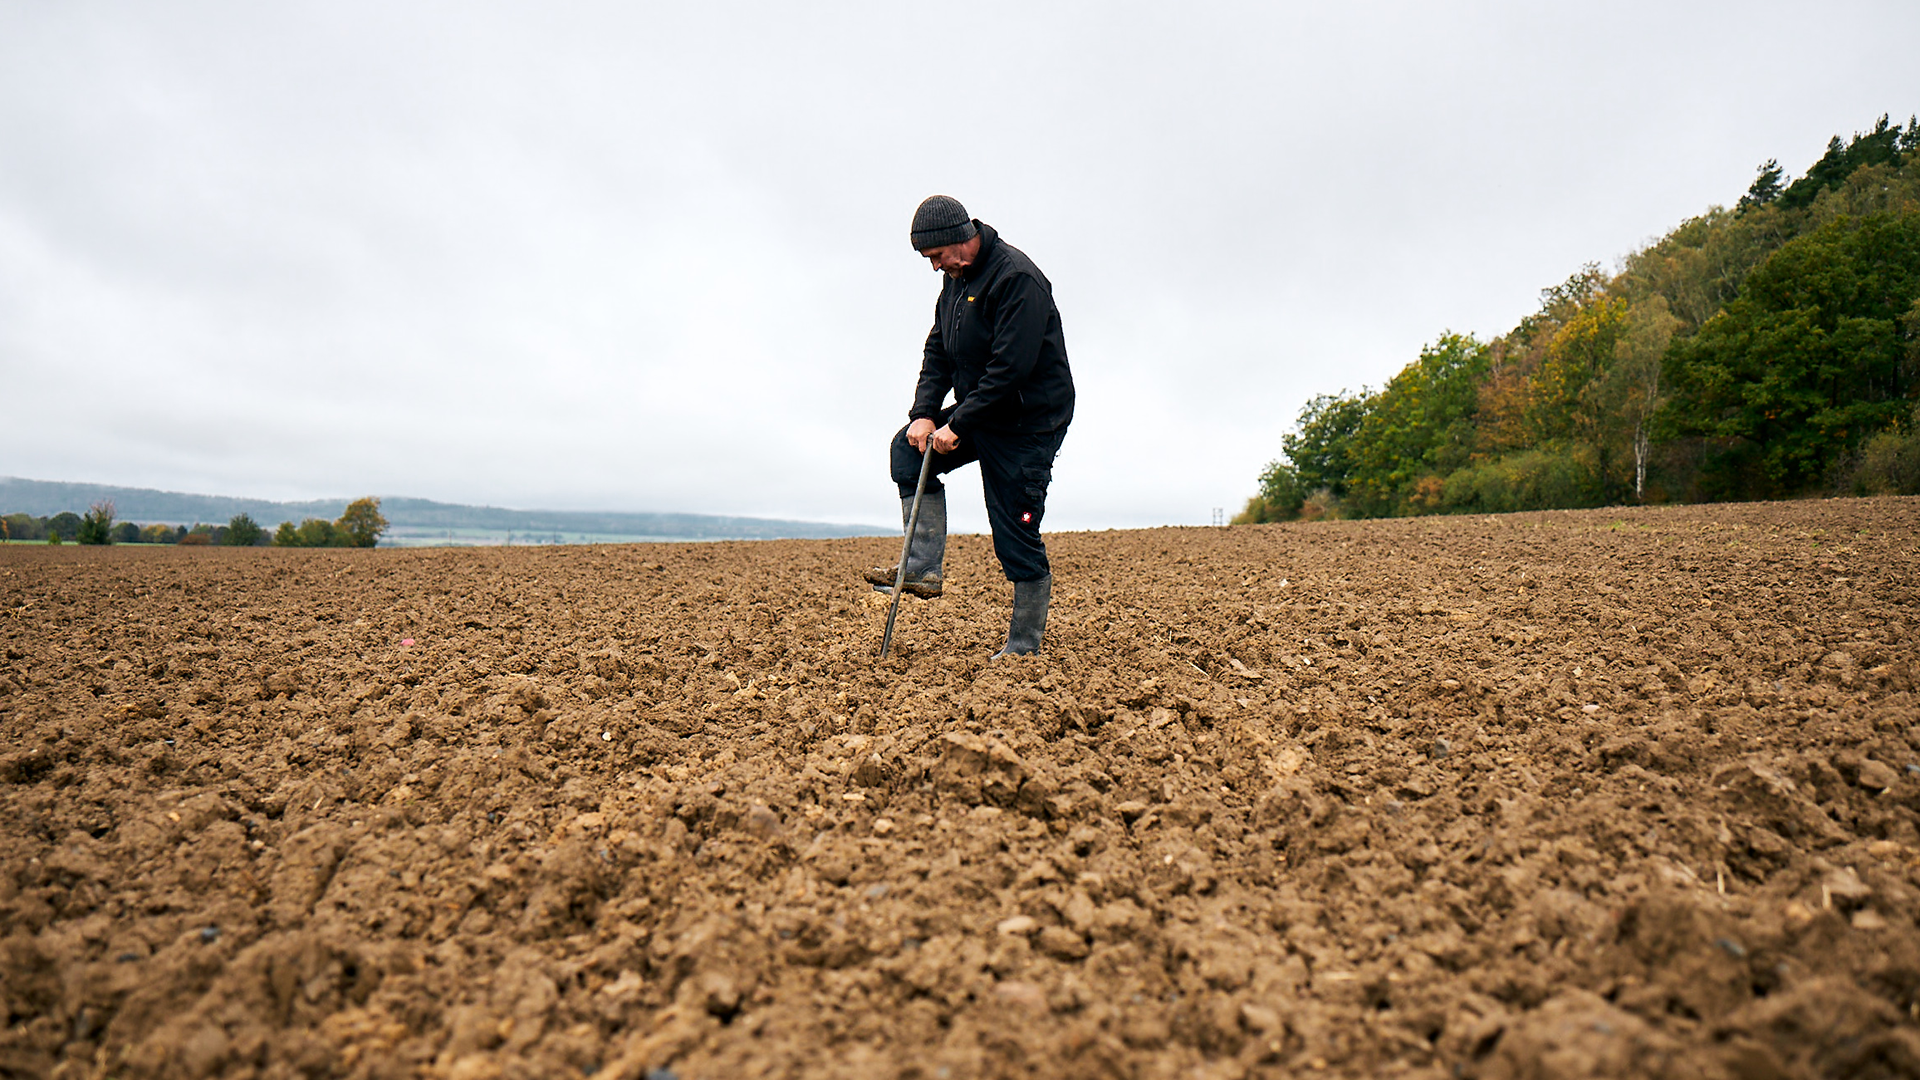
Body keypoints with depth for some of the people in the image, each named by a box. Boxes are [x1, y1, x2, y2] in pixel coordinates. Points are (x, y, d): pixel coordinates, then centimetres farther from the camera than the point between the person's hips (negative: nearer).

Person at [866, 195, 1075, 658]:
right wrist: (924, 414, -5)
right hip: (979, 416, 9)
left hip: (1029, 422, -9)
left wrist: (957, 425, -23)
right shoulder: (956, 278, 9)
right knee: (910, 447, -6)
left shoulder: (1017, 278, -21)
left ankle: (1024, 647, 7)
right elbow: (938, 351, 10)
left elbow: (1011, 368, -27)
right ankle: (922, 568, -7)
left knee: (1016, 537, -6)